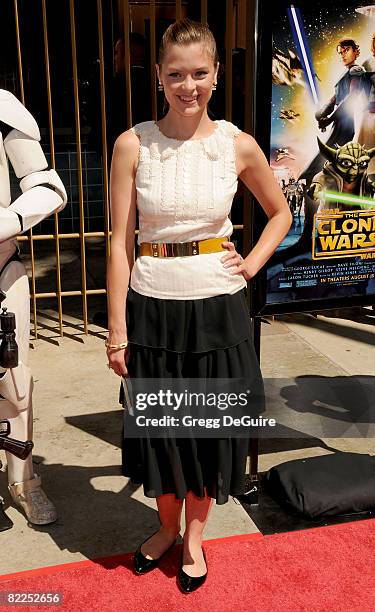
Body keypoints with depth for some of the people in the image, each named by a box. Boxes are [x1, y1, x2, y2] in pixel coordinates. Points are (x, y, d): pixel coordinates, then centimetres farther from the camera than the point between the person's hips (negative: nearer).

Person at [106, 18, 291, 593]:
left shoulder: (238, 146, -2)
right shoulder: (133, 144, -5)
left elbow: (280, 213, 14)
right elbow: (120, 243, -5)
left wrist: (253, 262, -2)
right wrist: (117, 328, -8)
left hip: (217, 304, 1)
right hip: (152, 305, 0)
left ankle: (194, 536, 38)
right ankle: (167, 525, 42)